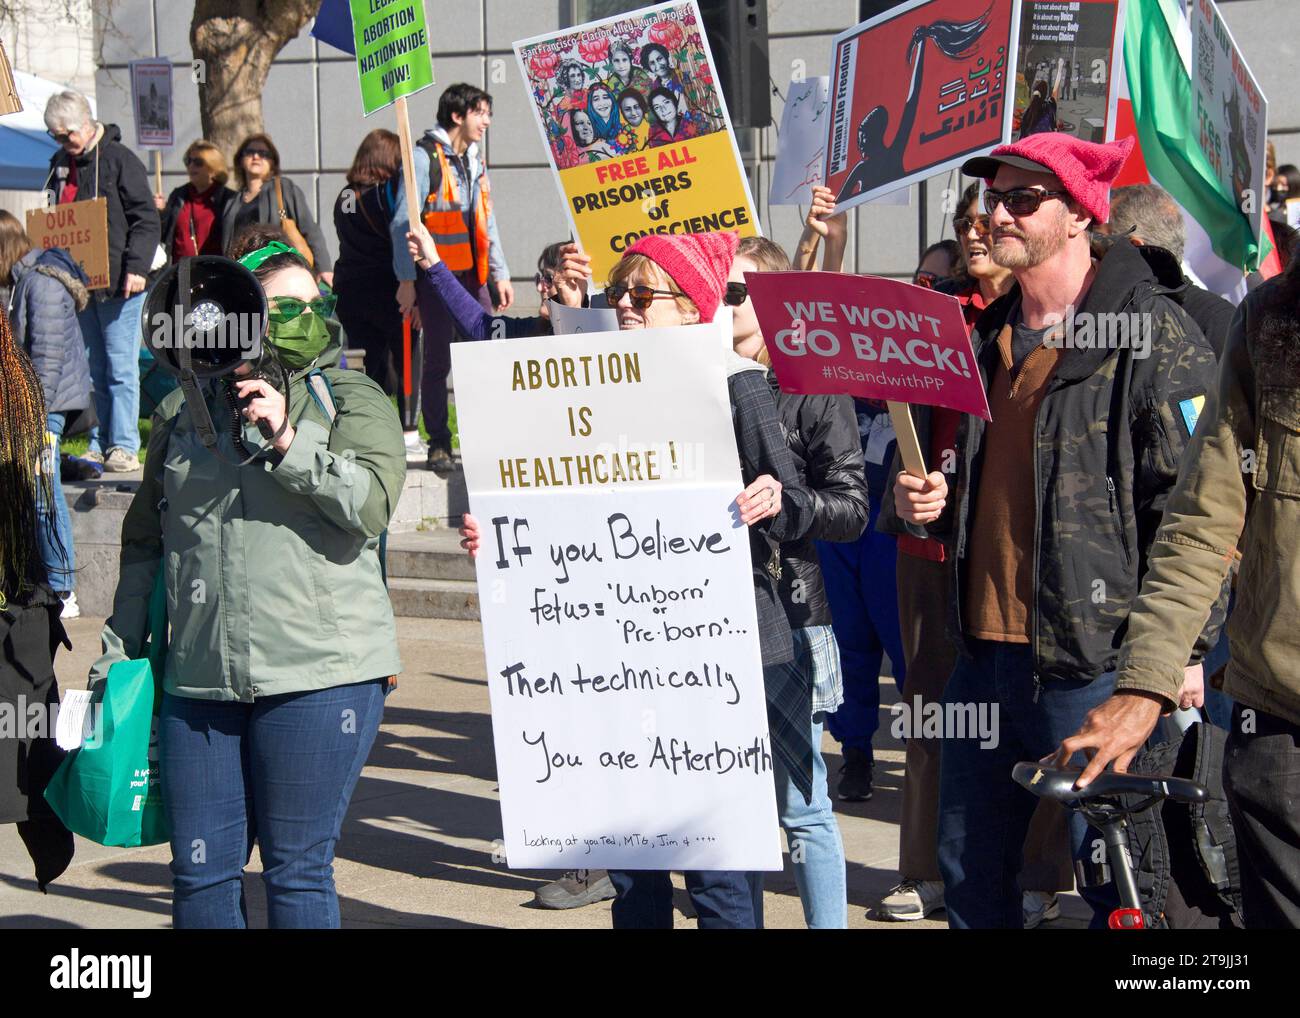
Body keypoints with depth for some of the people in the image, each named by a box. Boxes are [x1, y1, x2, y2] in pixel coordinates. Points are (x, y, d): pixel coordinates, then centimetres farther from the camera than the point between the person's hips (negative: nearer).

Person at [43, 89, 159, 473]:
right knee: (92, 368, 7)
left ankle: (124, 447, -3)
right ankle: (99, 445, 11)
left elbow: (146, 219, -9)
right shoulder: (60, 164, 15)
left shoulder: (118, 159, -5)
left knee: (120, 366, -5)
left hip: (117, 283, -6)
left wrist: (137, 266, -18)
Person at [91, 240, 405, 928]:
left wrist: (289, 440, -15)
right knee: (198, 872, 5)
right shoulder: (182, 413, 14)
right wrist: (117, 653, 18)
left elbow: (371, 505, -11)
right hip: (198, 682, 3)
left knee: (296, 870, 0)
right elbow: (145, 542, 21)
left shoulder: (351, 399, 6)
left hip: (318, 675, -3)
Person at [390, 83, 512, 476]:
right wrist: (407, 279, -15)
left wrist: (500, 274, 14)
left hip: (472, 277, 7)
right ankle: (439, 446, 6)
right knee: (437, 362, -2)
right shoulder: (424, 157, -7)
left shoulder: (475, 161, 17)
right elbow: (404, 223, -10)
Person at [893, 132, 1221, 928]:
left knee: (1117, 880, 1)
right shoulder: (986, 338, 15)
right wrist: (929, 496, 7)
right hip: (986, 654, 8)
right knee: (970, 870, 15)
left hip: (1093, 661, -7)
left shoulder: (1153, 334, -9)